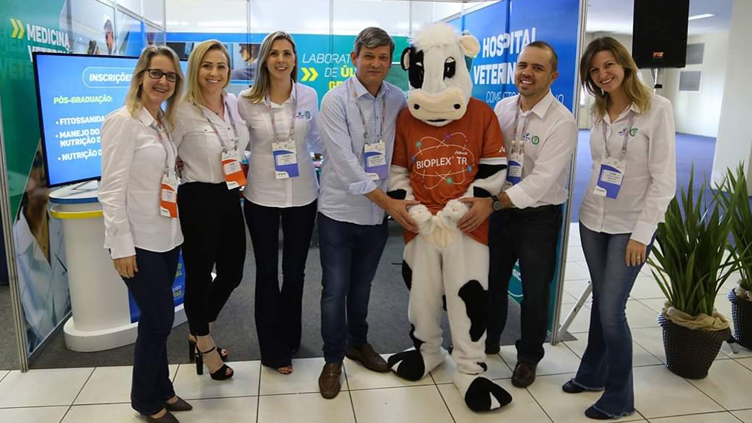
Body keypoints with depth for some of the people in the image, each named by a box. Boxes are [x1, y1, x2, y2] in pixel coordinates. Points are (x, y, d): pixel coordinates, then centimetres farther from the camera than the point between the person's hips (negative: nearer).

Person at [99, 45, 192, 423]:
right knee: (160, 318, 1)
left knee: (157, 318, 16)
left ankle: (160, 390, 32)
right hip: (139, 242, -7)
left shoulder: (164, 122, 10)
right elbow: (112, 189, -17)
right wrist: (121, 246, -19)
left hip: (167, 237, 7)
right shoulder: (123, 121, -14)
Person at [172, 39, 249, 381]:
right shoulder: (182, 111, -14)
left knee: (232, 273, 15)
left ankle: (199, 336, 38)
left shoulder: (233, 103, 5)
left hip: (230, 198, 7)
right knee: (199, 276, 7)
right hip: (199, 200, -7)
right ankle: (205, 346, 31)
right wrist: (189, 171, -3)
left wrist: (242, 174, 12)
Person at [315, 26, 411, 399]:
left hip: (379, 212, 4)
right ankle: (333, 360, 23)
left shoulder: (398, 100, 0)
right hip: (339, 211, -3)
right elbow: (346, 163, -20)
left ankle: (358, 343, 40)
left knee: (362, 285, 19)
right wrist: (389, 202, -20)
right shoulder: (335, 100, -13)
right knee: (335, 289, 4)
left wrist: (399, 197, -5)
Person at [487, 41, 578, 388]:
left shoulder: (562, 122, -18)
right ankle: (489, 340, 42)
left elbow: (542, 180, -25)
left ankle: (528, 356, 33)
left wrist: (493, 202, -31)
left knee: (534, 291, 10)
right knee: (492, 281, 19)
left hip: (539, 217, -5)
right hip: (500, 210, 5)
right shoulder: (501, 108, 1)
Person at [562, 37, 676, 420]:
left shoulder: (657, 108, -11)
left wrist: (642, 233, -16)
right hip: (592, 220, 5)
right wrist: (588, 208, 6)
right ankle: (591, 373, 32)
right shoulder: (598, 112, 7)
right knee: (599, 302, 15)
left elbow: (665, 179, -14)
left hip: (630, 227, -5)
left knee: (612, 310, -4)